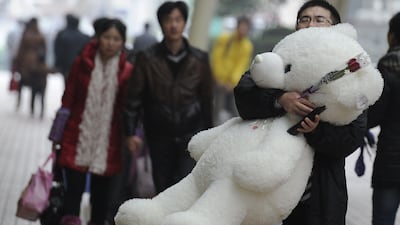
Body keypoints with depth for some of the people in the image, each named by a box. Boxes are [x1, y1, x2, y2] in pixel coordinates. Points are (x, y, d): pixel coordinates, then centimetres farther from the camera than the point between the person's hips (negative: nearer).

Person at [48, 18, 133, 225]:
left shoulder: (127, 71, -2)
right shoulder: (82, 63, 0)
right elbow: (67, 101, 4)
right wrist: (57, 137, 5)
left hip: (107, 143, 1)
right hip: (77, 139, -1)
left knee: (101, 193, 11)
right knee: (74, 189, -7)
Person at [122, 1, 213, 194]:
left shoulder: (199, 59, 3)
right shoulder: (147, 59, 0)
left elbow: (206, 100, 10)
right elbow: (134, 98, 1)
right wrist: (130, 132, -5)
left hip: (191, 135, -1)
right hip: (159, 136, 1)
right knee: (163, 189, 8)